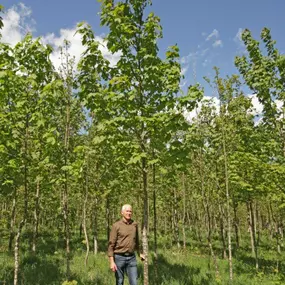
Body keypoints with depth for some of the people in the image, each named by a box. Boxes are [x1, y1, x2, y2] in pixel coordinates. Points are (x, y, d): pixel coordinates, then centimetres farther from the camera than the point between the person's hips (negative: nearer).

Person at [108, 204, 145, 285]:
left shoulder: (135, 224, 6)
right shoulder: (116, 225, -8)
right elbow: (111, 244, -10)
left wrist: (139, 253, 30)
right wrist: (112, 262, -16)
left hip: (131, 258, 3)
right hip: (119, 257, -3)